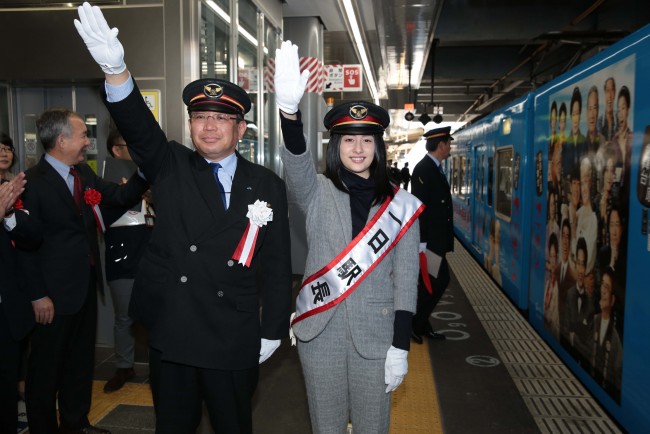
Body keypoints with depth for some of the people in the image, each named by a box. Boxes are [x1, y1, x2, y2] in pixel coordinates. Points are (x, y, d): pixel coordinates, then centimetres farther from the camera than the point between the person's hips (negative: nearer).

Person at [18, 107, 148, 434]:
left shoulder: (84, 174, 6)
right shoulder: (33, 182, -16)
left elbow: (121, 196, 8)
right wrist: (38, 296, -16)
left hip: (86, 284, 8)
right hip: (55, 291, -8)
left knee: (81, 358, 20)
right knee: (47, 365, 10)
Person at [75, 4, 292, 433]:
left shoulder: (267, 185, -2)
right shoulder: (170, 167, 1)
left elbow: (276, 264, -1)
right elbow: (138, 125, -17)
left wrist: (272, 331, 0)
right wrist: (115, 66, -35)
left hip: (233, 343, -1)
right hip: (169, 335, 2)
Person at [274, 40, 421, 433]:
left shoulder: (401, 204, -2)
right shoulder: (317, 193, -3)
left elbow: (406, 277, -2)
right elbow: (297, 163, -25)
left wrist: (400, 346, -6)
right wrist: (289, 107, -45)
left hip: (376, 331, 0)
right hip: (320, 329, 1)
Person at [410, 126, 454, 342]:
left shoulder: (433, 168, 15)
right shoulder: (424, 169, -15)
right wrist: (422, 242, -23)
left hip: (435, 239, 10)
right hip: (428, 240, -10)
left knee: (430, 283, 13)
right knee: (439, 280, -7)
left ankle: (420, 324, 23)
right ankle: (412, 323, 5)